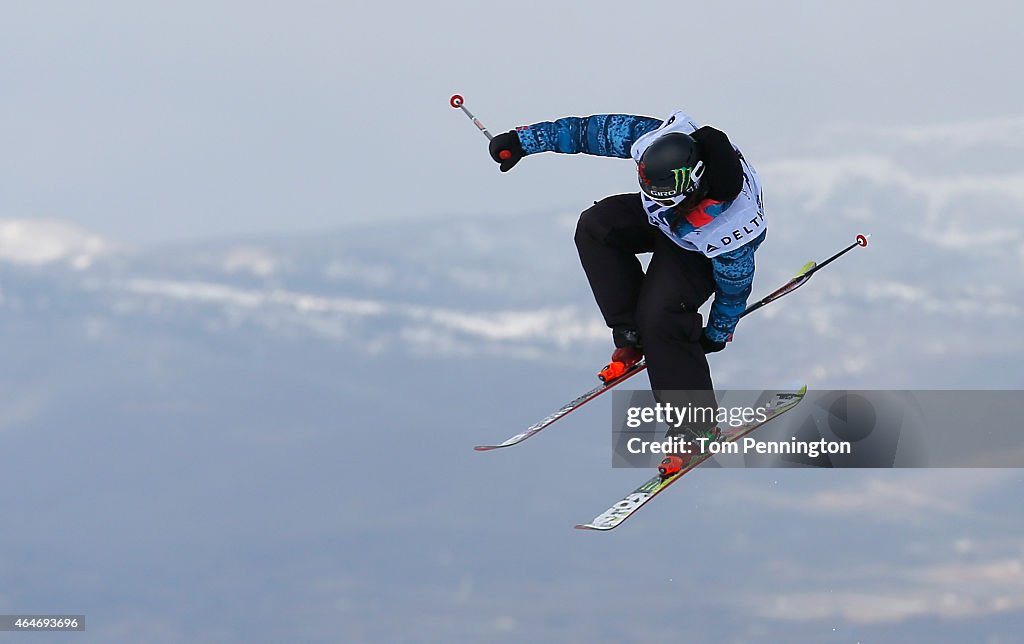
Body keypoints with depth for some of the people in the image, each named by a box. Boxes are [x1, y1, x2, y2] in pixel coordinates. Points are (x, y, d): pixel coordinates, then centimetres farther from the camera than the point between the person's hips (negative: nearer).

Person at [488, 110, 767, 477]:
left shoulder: (734, 229, -43)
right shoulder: (654, 143, -37)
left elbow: (734, 285, -22)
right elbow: (592, 131, -22)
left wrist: (718, 334, -5)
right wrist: (524, 141, -19)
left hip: (703, 251, -6)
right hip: (657, 223, 6)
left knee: (660, 315, -25)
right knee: (595, 226, -18)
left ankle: (696, 428, -11)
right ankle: (632, 337, -5)